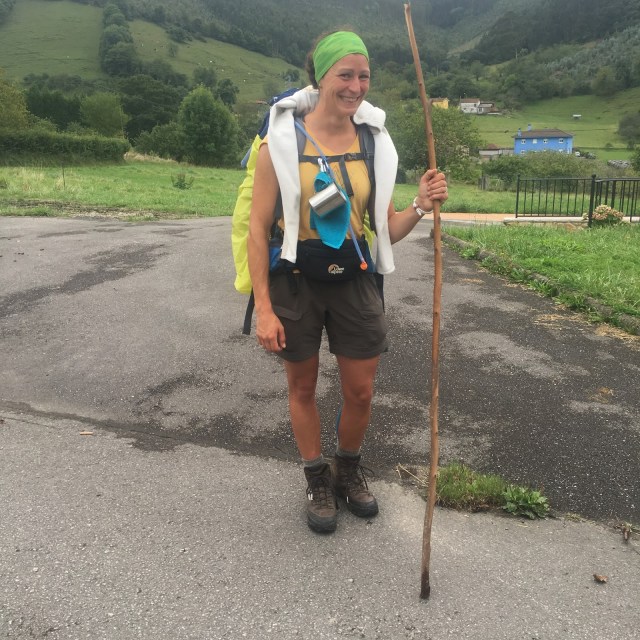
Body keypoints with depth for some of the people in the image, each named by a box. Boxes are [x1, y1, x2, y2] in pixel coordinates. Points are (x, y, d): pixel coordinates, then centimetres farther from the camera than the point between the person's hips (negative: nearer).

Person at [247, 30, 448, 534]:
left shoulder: (374, 142, -1)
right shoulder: (283, 141, -12)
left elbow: (386, 230, 4)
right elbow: (258, 230, -10)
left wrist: (420, 207, -16)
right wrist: (264, 309, -13)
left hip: (355, 281, 3)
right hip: (295, 282, -2)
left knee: (361, 391, 9)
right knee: (303, 388, 13)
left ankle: (349, 470, 39)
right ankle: (319, 481, 36)